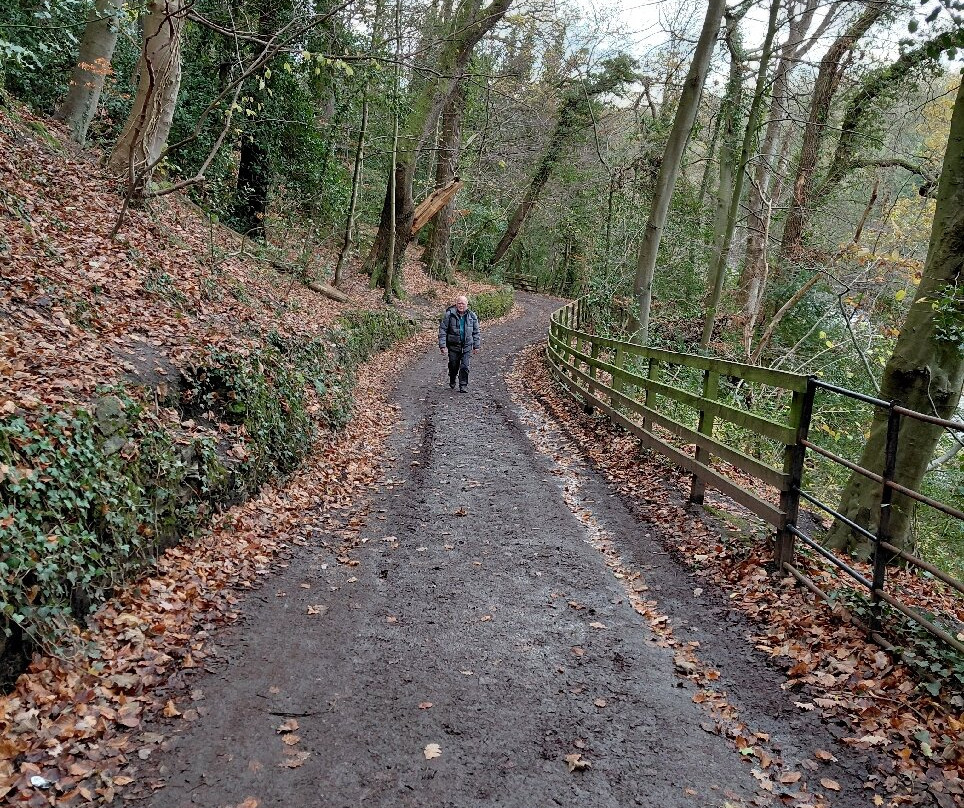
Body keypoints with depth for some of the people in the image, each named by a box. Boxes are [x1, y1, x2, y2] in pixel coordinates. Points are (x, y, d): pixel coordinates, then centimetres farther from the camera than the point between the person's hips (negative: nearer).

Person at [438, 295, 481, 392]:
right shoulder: (449, 314, -7)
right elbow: (442, 330, -5)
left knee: (465, 367, -4)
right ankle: (452, 381, 37)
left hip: (467, 346, 1)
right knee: (453, 365, 10)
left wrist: (477, 346, 8)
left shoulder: (472, 316, 2)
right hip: (453, 345, -1)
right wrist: (442, 345, -10)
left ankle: (463, 386, 6)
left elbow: (476, 332, 11)